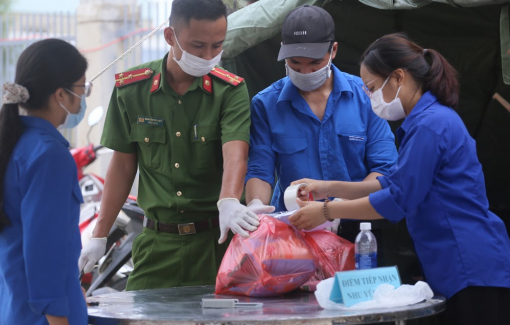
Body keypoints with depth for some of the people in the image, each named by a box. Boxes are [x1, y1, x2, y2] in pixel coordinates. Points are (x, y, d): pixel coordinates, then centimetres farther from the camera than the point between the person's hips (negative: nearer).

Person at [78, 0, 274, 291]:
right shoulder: (131, 89, 1)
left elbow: (235, 152, -21)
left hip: (215, 239, -1)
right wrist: (100, 236, 7)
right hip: (157, 243, 2)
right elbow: (124, 165, 8)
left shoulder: (231, 90, -5)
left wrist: (229, 202, -42)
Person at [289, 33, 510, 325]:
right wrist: (330, 188, 17)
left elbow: (397, 200, -15)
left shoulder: (429, 125, -16)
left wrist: (326, 211, -7)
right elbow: (398, 184, 23)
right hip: (459, 270, 10)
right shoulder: (432, 118, 17)